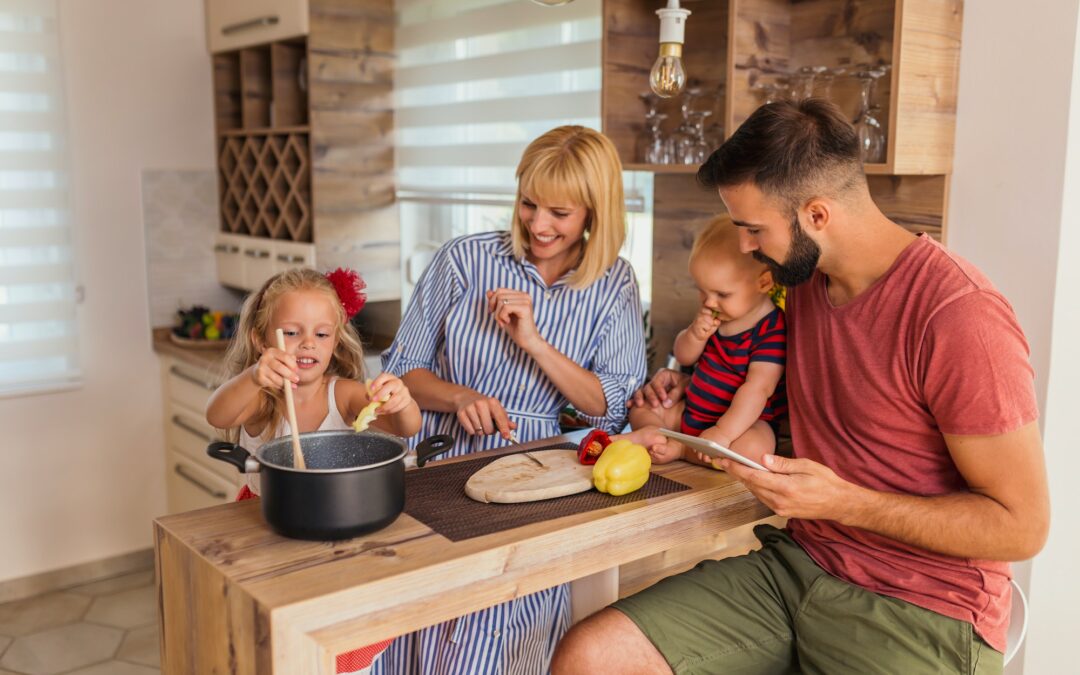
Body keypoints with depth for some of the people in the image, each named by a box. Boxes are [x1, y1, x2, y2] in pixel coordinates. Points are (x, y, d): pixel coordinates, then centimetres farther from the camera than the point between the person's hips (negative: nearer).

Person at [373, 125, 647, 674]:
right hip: (440, 459, 1)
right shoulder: (464, 260, 1)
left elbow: (613, 409, -3)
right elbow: (403, 371, 5)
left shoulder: (614, 286, 5)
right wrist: (461, 397, -15)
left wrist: (536, 343, -14)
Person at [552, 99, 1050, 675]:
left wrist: (842, 501, -22)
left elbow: (1021, 525, -16)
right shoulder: (805, 281, 7)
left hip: (921, 609, -7)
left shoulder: (960, 315, -20)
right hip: (796, 561, 7)